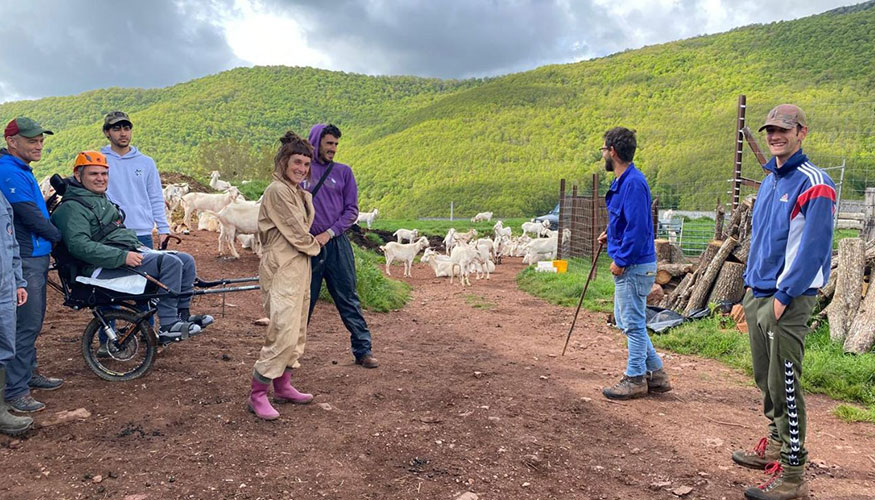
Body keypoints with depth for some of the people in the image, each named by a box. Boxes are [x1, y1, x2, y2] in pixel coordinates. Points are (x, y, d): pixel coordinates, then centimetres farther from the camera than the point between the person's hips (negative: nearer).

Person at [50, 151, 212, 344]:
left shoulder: (102, 199, 24)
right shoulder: (72, 207, -7)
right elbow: (79, 245, -21)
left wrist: (139, 248, 17)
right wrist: (122, 256, -27)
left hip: (130, 253, 10)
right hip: (102, 267, -10)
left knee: (186, 260, -1)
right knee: (171, 262, -27)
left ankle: (182, 316, 4)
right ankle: (168, 327, -24)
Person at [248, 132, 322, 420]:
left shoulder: (299, 192, 15)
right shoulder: (278, 190, -14)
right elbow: (296, 232, -13)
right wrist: (314, 246, 2)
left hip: (299, 267, 10)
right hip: (282, 269, -10)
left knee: (296, 331, 14)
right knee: (284, 331, -13)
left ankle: (283, 386, 27)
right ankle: (257, 396, -2)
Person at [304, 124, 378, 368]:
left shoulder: (343, 172, 6)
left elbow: (352, 210, 3)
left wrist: (329, 233, -9)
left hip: (337, 244, 1)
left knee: (348, 299, 4)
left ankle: (363, 350, 11)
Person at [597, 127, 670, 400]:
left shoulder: (633, 183, -19)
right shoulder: (621, 181, 13)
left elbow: (638, 227, -24)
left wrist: (621, 260, -19)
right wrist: (611, 234, 13)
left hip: (634, 266, -11)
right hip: (629, 265, 11)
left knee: (633, 323, 1)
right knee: (626, 321, 17)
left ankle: (635, 379, 14)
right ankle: (656, 374, 26)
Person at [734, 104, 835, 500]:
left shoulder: (814, 184, -11)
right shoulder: (768, 182, 15)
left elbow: (813, 248, -17)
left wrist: (783, 296, -19)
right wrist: (749, 289, 16)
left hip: (788, 300, -8)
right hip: (758, 295, 9)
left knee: (784, 386, -6)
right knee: (766, 380, 18)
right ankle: (775, 445, 34)